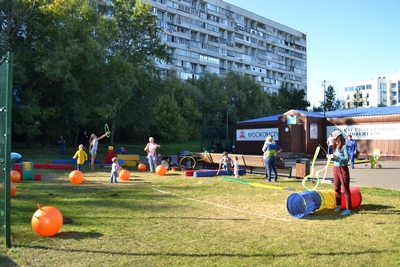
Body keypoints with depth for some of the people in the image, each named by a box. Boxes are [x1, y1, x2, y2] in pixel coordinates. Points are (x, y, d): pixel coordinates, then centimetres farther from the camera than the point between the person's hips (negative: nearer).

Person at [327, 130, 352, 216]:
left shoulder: (344, 146, -11)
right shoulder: (335, 147, 11)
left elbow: (347, 158, -18)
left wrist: (336, 157, -26)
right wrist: (331, 157, -3)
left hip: (343, 169, -8)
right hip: (335, 168, 8)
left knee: (345, 190, -5)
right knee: (336, 189, 15)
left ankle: (348, 209, -2)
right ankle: (338, 206, 29)